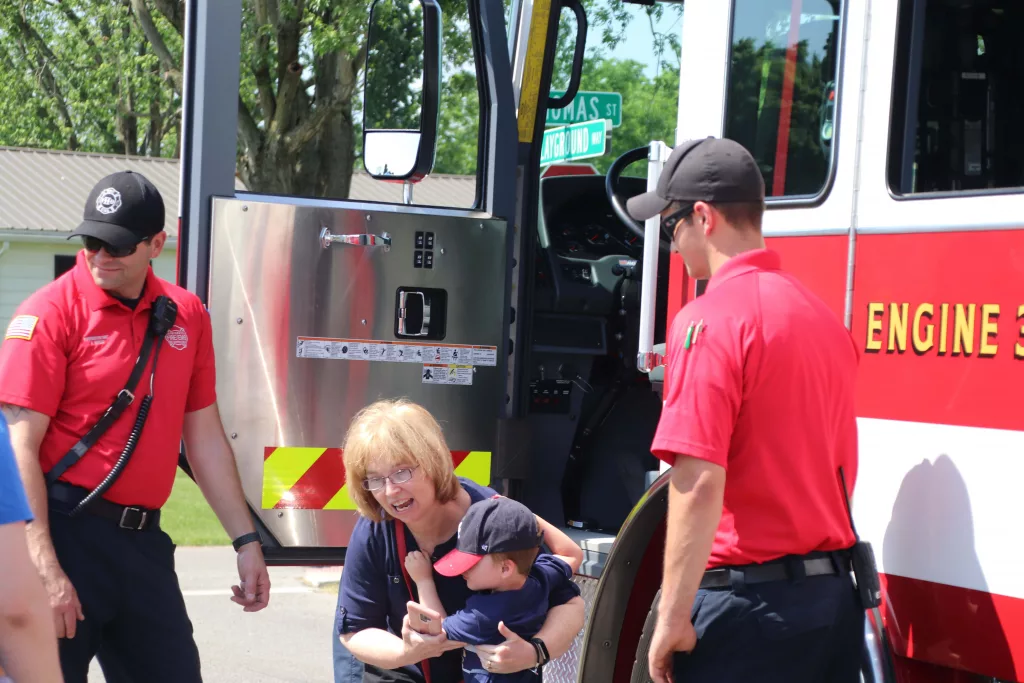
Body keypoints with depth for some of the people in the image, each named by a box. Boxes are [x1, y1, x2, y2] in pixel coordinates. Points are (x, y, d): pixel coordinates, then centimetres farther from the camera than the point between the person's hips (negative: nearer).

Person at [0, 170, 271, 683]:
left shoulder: (186, 315, 7)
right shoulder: (51, 313, -9)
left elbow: (204, 437, 15)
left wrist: (245, 540, 12)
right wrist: (43, 570, -20)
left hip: (143, 540, 5)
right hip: (66, 533, -5)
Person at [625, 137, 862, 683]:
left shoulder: (710, 319, -14)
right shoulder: (822, 316, 12)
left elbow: (700, 480, -21)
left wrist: (673, 617, -17)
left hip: (747, 601, -8)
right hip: (833, 592, 8)